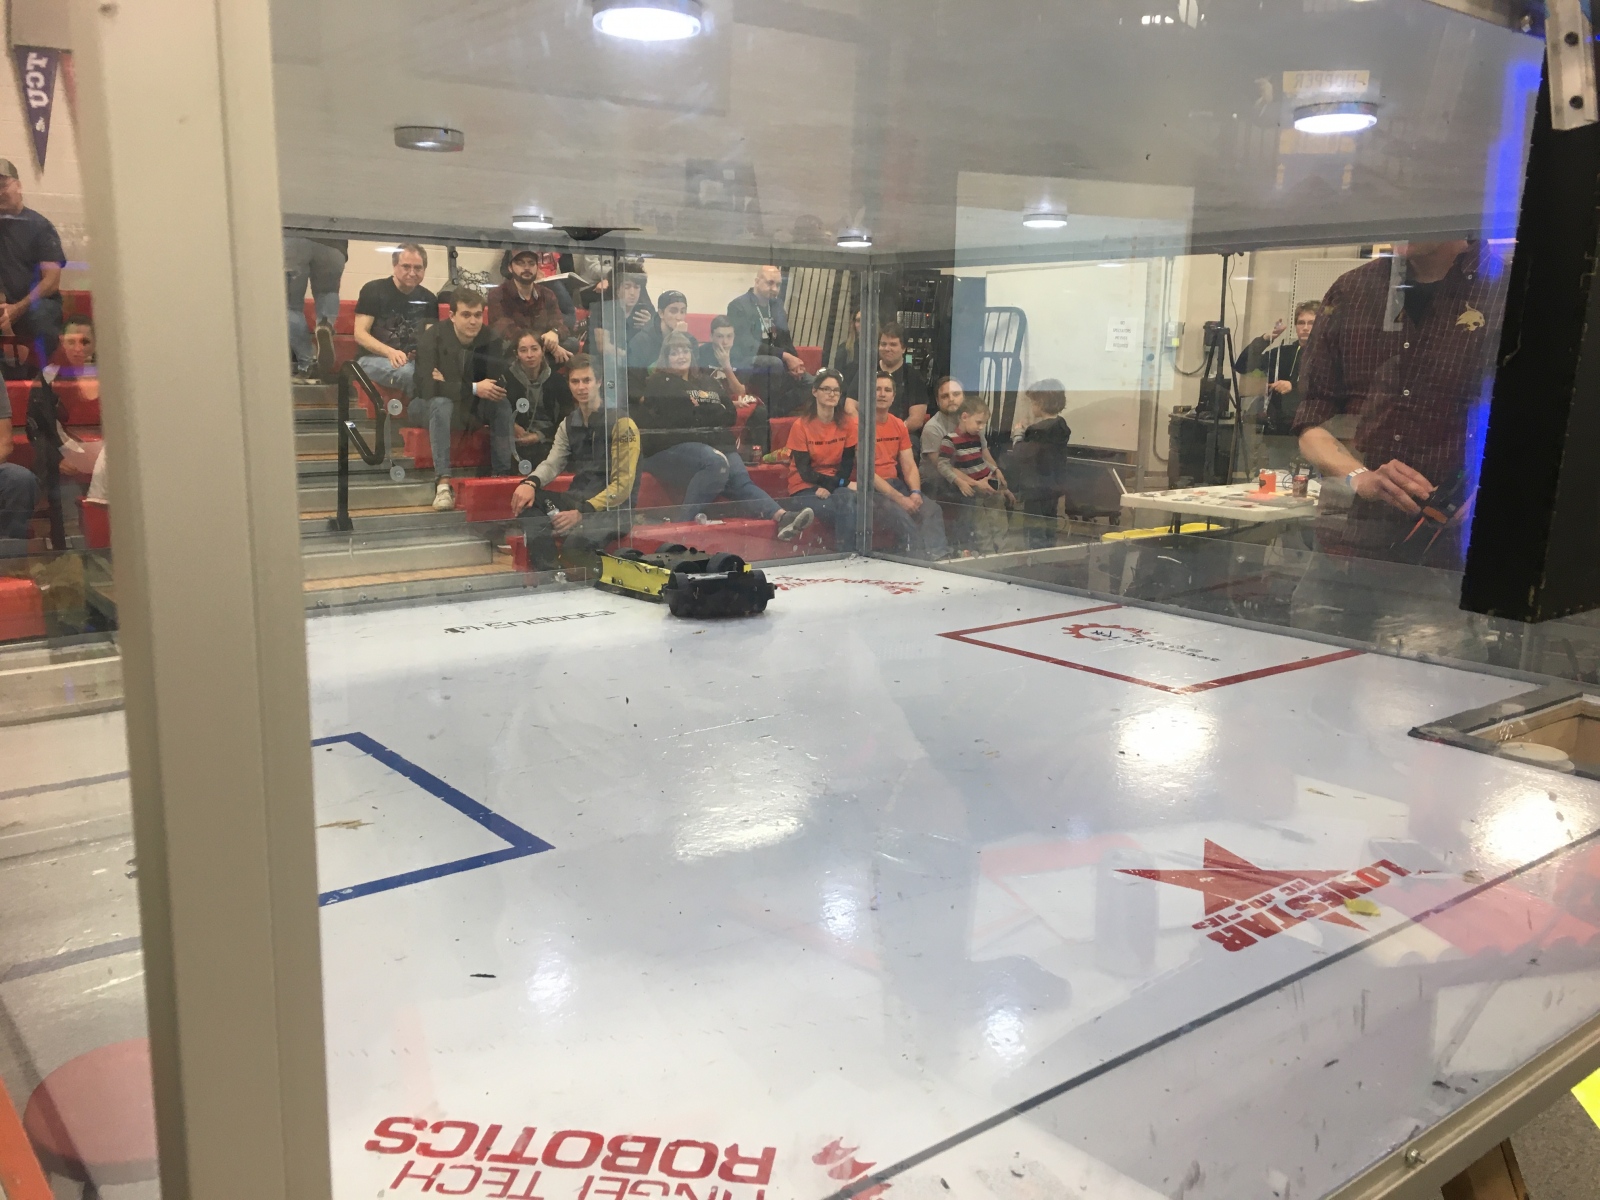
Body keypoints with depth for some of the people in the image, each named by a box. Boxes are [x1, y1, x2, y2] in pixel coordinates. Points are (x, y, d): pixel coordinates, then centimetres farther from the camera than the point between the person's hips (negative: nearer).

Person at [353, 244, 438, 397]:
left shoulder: (429, 299, 12)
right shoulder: (373, 290, 0)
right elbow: (360, 334, -6)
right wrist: (390, 352, -24)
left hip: (413, 361, 3)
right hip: (372, 358, -3)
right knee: (407, 372, -38)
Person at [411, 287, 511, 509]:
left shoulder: (489, 339, -8)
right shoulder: (432, 338, -19)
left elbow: (497, 384, -14)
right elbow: (427, 387, -30)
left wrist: (449, 385, -25)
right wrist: (473, 389, -37)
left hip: (469, 407, 4)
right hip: (427, 406, -4)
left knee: (502, 404, -23)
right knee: (441, 403, -37)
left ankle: (503, 475, -24)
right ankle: (442, 483, -45)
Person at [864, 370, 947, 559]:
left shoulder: (899, 425, 12)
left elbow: (909, 465, 9)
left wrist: (915, 492, -12)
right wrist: (899, 498, -21)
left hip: (895, 483, 7)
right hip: (871, 489, -7)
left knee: (932, 510, -16)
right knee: (901, 515, -33)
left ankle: (938, 555, -22)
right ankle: (918, 557, -23)